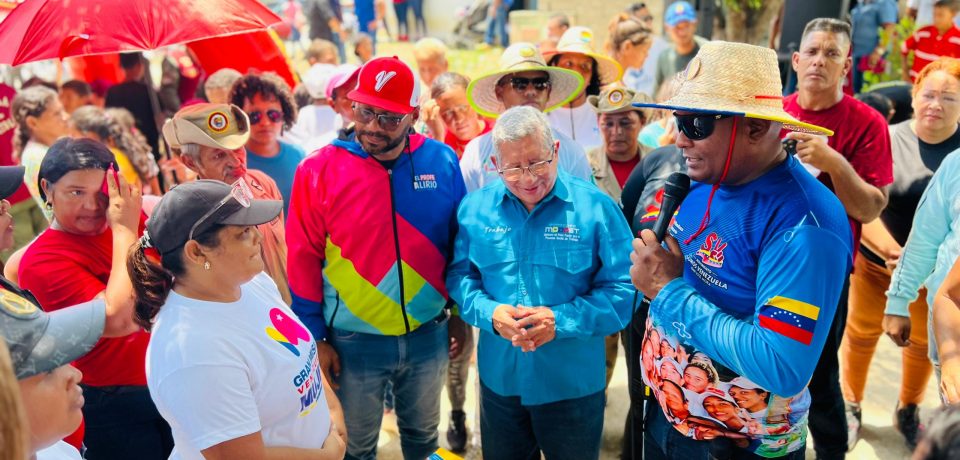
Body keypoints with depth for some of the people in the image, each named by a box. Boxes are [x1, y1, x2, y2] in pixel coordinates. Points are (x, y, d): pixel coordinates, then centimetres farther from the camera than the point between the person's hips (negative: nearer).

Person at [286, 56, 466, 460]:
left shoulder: (442, 162, -7)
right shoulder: (319, 170, -13)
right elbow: (303, 261, -6)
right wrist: (316, 338, -4)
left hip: (428, 335, 2)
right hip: (354, 341, -2)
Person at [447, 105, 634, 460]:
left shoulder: (596, 208, -11)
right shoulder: (474, 207, -2)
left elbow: (622, 291, -11)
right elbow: (459, 275, 3)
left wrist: (561, 320, -24)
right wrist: (489, 312, -17)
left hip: (574, 384, -2)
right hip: (499, 378, 3)